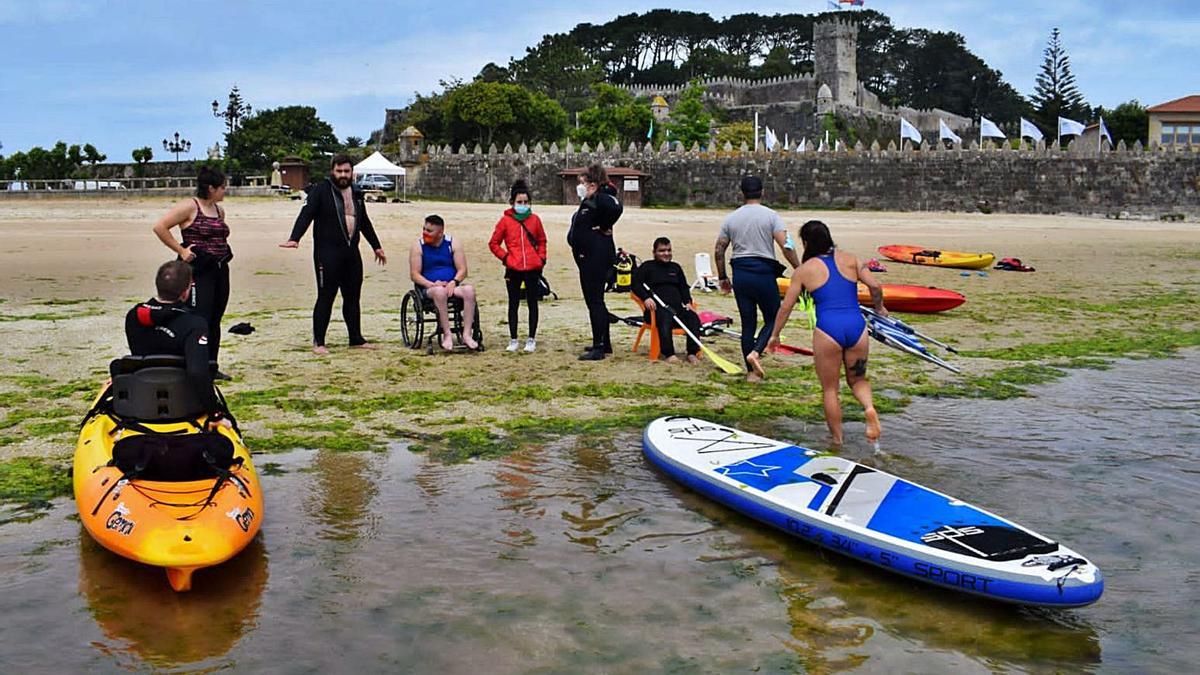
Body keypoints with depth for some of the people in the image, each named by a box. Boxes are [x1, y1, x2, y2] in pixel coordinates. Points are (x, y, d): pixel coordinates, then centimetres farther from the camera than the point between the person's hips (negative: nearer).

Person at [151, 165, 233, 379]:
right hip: (198, 271, -8)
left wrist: (224, 252, 13)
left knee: (215, 320, 11)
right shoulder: (189, 207, -10)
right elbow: (159, 227, -14)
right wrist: (181, 250, -13)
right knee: (200, 320, -11)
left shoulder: (219, 210, 14)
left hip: (220, 269, 8)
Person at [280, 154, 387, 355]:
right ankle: (318, 342, 3)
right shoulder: (321, 191, -6)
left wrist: (376, 246, 29)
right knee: (325, 298, -4)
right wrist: (295, 238, -31)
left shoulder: (356, 194, 15)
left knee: (353, 297, 12)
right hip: (327, 253, -6)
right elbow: (306, 214, -17)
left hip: (351, 252, 6)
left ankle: (356, 339, 22)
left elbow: (365, 222, 26)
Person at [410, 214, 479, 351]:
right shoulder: (418, 246, 3)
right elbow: (414, 274, -3)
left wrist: (453, 282, -16)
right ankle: (447, 334, -34)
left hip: (451, 286, 2)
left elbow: (462, 270, 4)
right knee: (440, 291, -38)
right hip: (428, 289, -2)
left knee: (469, 289, -29)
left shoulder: (452, 244, 8)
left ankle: (467, 334, -30)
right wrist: (432, 284, -19)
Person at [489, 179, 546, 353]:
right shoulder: (505, 220, -1)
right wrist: (505, 257, -4)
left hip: (532, 268, 1)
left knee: (532, 303, 5)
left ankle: (532, 339, 14)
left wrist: (541, 258, 5)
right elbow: (493, 243, 6)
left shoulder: (535, 220, 4)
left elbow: (541, 241, 16)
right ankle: (513, 340, 14)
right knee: (513, 304, 7)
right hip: (513, 269, -1)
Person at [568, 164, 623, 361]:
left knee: (595, 301, -7)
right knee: (595, 300, 18)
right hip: (589, 257, 11)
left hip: (596, 258, -11)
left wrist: (604, 228, -22)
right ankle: (604, 344, 28)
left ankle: (599, 348, -3)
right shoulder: (590, 200, 15)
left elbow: (615, 208, -35)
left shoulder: (601, 199, -16)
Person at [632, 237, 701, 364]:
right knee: (665, 320, -39)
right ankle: (669, 354, -37)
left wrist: (687, 301, 8)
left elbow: (684, 287, 28)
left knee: (694, 318, -24)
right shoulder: (647, 267, 12)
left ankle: (692, 353, -25)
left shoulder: (676, 267, 28)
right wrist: (646, 298, -15)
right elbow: (636, 283, 1)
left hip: (677, 306, 5)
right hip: (658, 307, -5)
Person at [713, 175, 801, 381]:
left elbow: (718, 251, 10)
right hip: (764, 273, -4)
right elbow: (786, 246, -14)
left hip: (740, 274, 4)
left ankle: (751, 371, 12)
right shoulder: (771, 216, -4)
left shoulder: (731, 219, 8)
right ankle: (756, 352, -15)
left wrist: (722, 277, 19)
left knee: (748, 323, 9)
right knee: (773, 319, 9)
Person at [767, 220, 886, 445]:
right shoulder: (849, 260, 10)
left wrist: (774, 334, 22)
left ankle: (837, 440, 16)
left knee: (830, 389, 13)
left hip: (828, 329, -3)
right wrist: (879, 307, 22)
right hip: (857, 326, 3)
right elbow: (875, 286, 2)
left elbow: (786, 306, 10)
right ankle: (869, 407, -8)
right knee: (857, 379, 22)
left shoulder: (804, 270, 5)